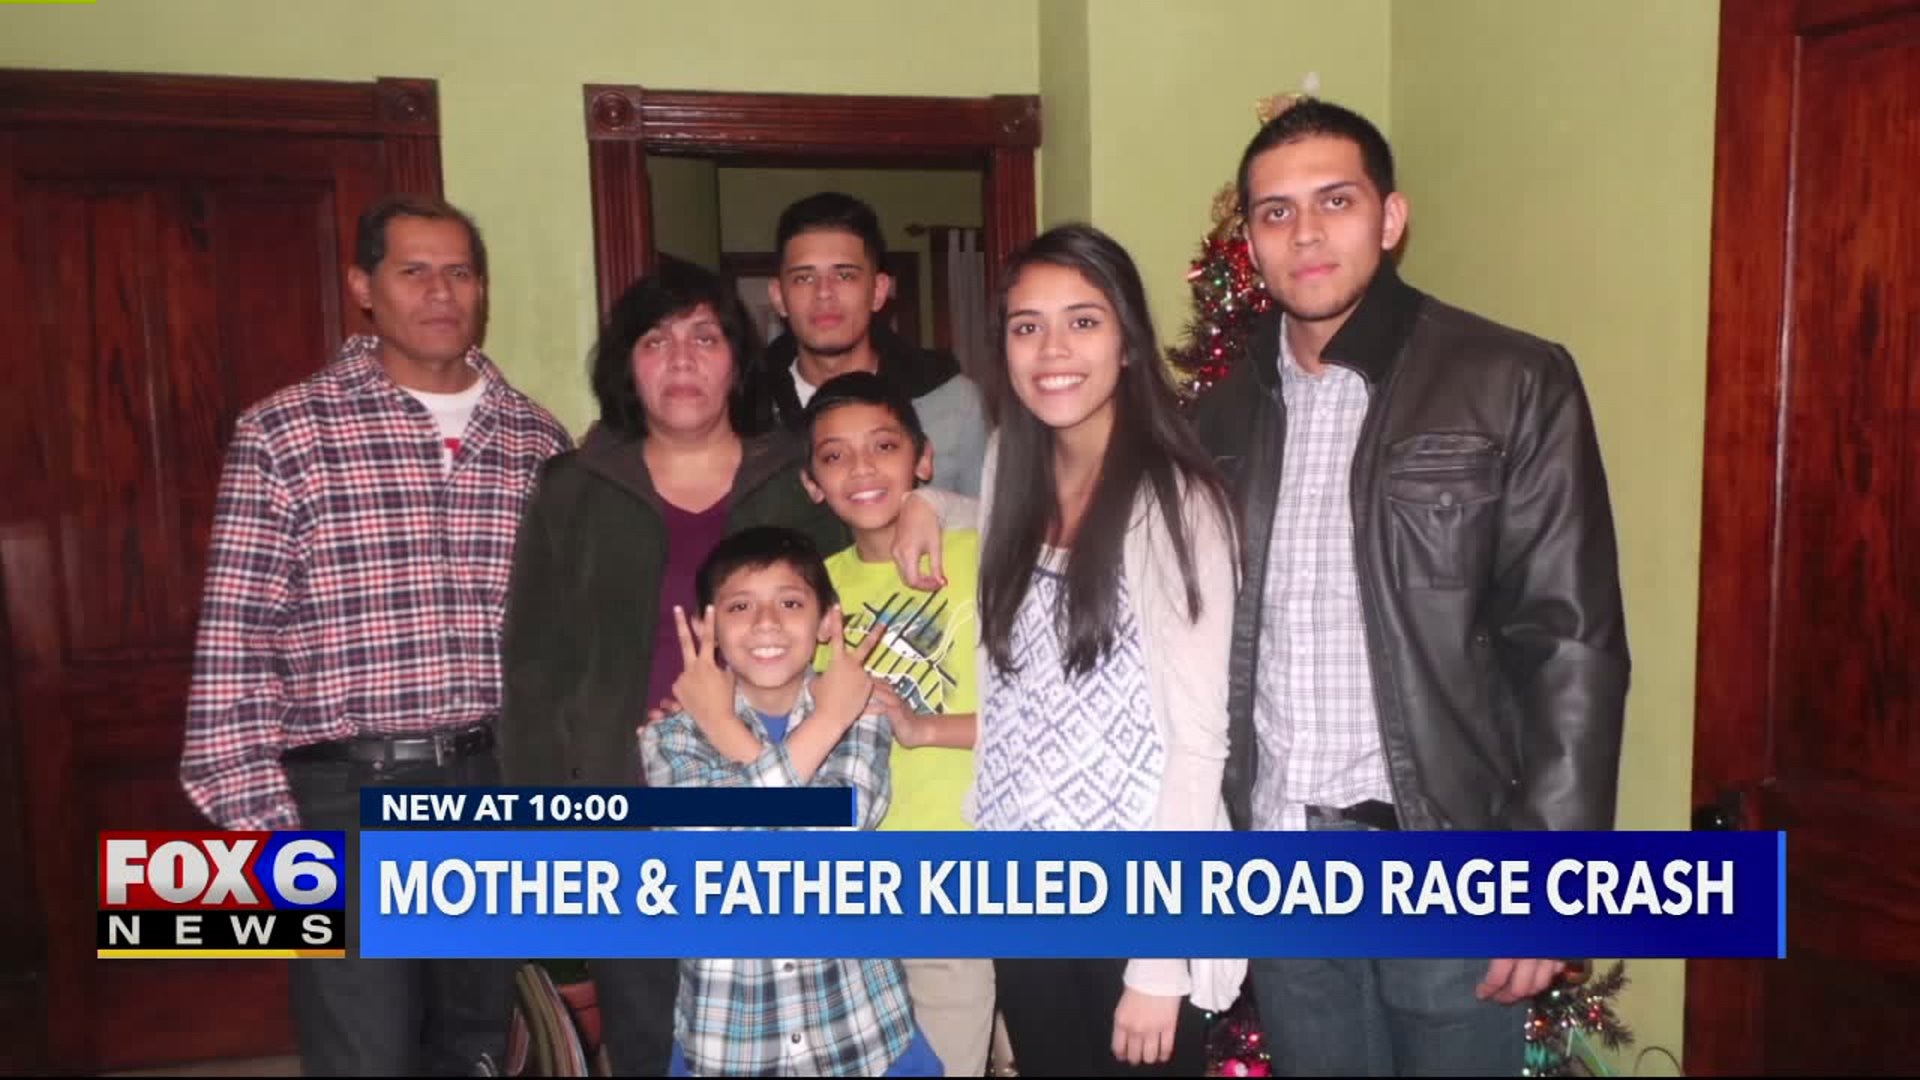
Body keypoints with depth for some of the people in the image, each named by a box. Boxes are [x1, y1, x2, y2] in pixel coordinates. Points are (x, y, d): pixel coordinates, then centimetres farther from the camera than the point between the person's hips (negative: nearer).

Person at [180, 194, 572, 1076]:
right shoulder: (283, 433, -5)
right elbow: (235, 642, -6)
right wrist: (262, 819, -9)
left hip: (499, 790, 4)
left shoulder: (537, 440, 6)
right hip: (348, 797, -3)